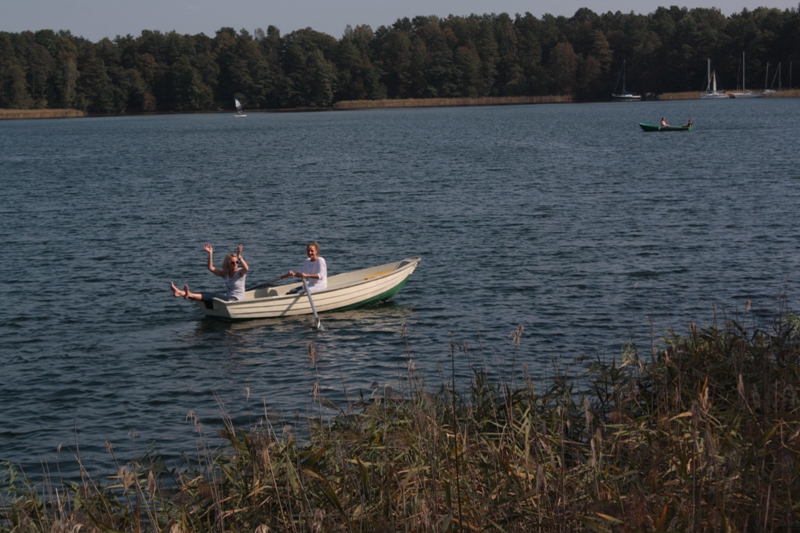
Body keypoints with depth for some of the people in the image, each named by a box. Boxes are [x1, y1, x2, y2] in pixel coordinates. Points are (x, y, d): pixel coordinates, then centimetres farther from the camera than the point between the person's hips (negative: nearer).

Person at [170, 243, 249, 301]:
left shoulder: (240, 272, -5)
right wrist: (210, 253, -9)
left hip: (237, 300, -6)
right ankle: (180, 293, -30)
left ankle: (190, 295, -43)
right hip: (228, 298, 6)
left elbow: (246, 268, -30)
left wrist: (239, 256, -43)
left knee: (213, 296, -25)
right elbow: (211, 268, 2)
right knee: (207, 294, -13)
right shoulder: (225, 273, 11)